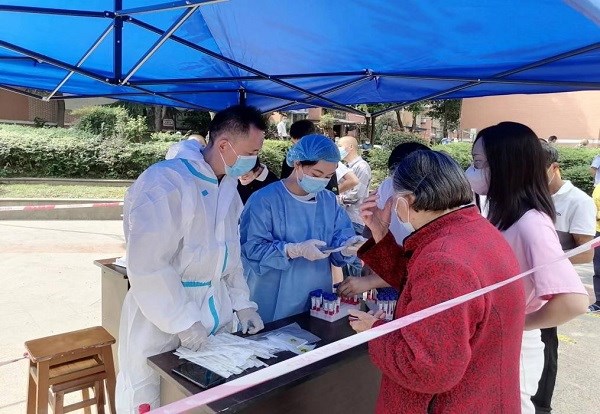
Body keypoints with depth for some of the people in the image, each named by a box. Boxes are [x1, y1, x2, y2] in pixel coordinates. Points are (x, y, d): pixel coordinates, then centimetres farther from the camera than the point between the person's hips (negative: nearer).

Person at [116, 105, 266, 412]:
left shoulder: (229, 186, 6)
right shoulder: (165, 182, -20)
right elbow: (148, 265, -24)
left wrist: (242, 303, 7)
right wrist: (184, 322, -20)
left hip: (215, 314, 7)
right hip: (162, 322, -6)